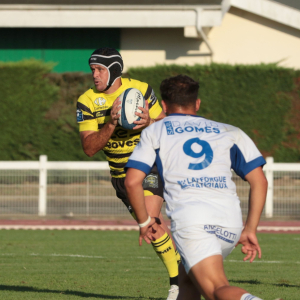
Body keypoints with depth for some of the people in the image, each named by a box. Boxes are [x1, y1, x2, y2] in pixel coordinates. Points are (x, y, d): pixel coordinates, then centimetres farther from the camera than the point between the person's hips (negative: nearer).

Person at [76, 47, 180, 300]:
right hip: (121, 173, 3)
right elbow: (89, 148, -15)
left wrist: (149, 123, -25)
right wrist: (111, 125, -31)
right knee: (155, 225, 6)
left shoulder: (141, 90, -10)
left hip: (150, 165, -3)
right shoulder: (87, 102, -8)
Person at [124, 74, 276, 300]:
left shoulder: (154, 132, 20)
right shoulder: (229, 132, 26)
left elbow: (132, 182, 8)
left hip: (189, 217, -4)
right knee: (188, 279, 28)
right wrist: (250, 230, 19)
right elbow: (260, 181, 16)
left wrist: (144, 221, 22)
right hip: (230, 221, 4)